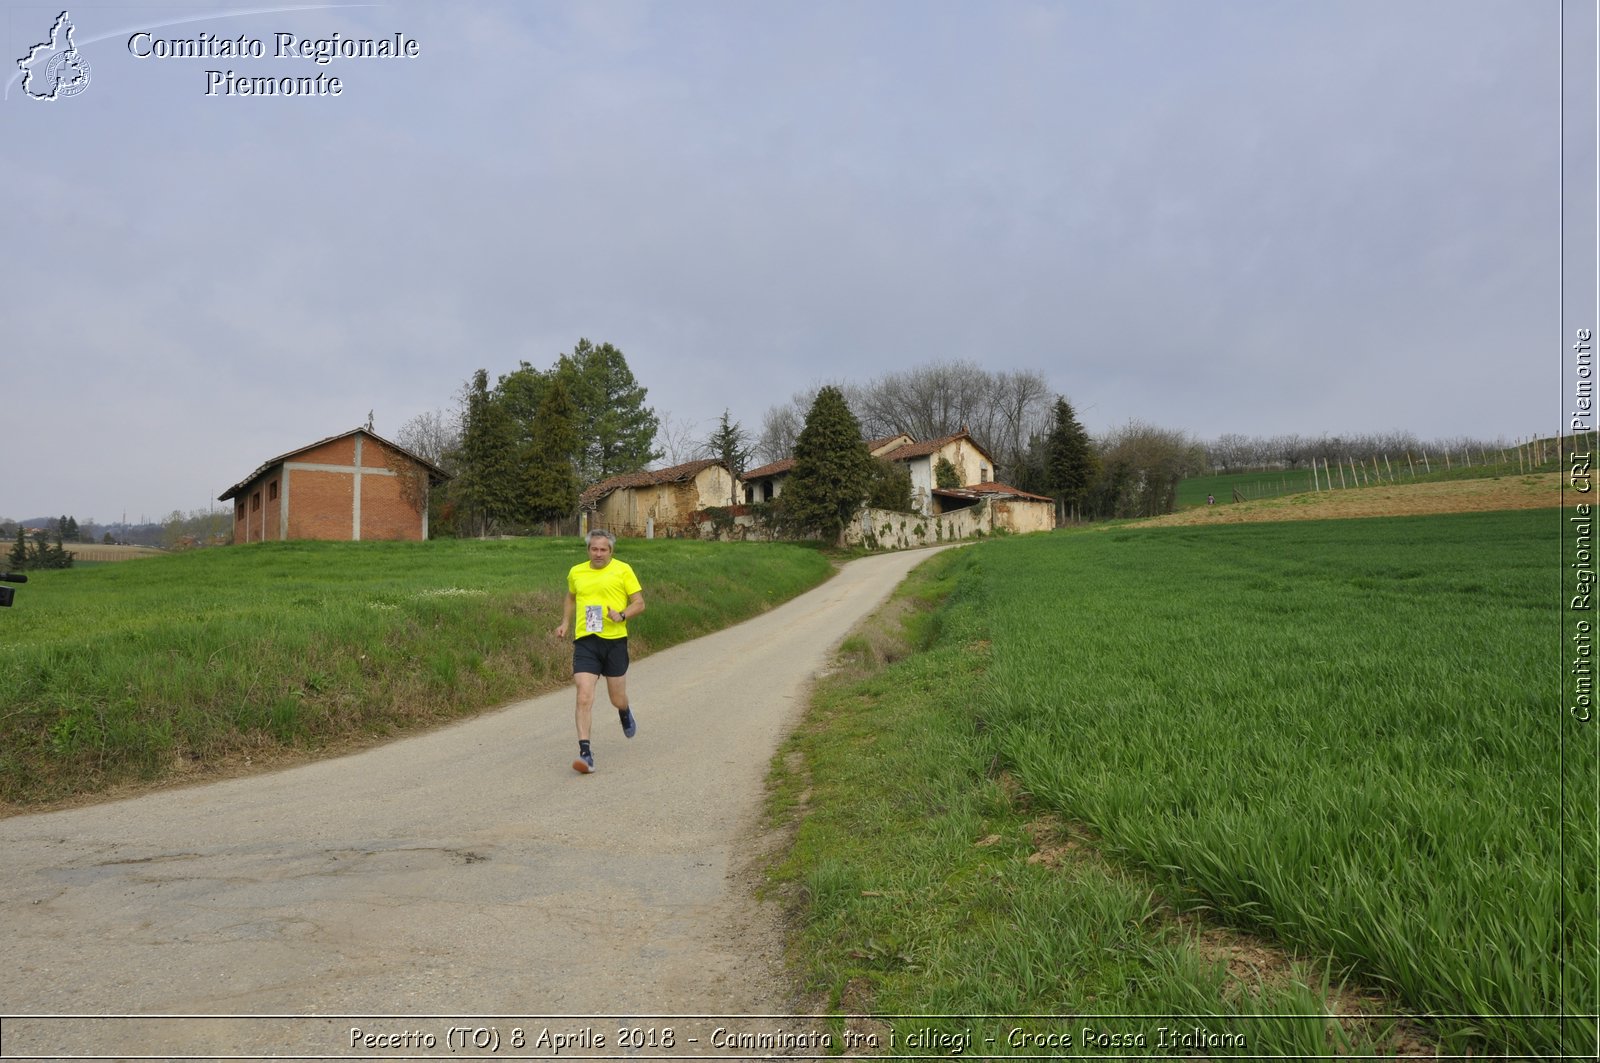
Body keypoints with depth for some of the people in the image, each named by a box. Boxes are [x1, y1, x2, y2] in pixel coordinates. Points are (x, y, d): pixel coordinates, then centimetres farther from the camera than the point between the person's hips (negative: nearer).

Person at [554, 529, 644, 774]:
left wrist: (622, 615, -17)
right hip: (585, 642, 1)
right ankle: (585, 753, -10)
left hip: (615, 641, -1)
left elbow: (639, 603, 1)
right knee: (584, 698, -13)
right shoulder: (576, 572, 10)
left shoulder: (622, 570, 1)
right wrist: (565, 623, 18)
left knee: (617, 699, 10)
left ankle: (625, 713, 48)